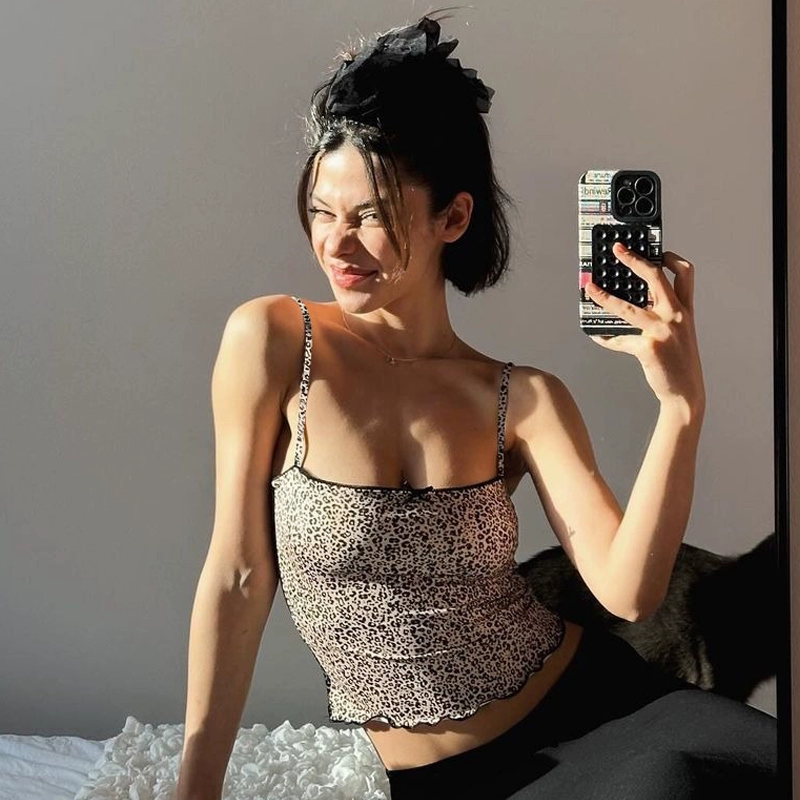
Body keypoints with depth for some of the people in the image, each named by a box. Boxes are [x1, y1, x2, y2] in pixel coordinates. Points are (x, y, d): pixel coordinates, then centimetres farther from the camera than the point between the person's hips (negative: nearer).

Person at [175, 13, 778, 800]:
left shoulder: (525, 398, -3)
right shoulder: (271, 343, -8)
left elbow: (626, 591, -12)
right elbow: (237, 577, -6)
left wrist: (681, 406, -24)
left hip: (585, 702, 3)